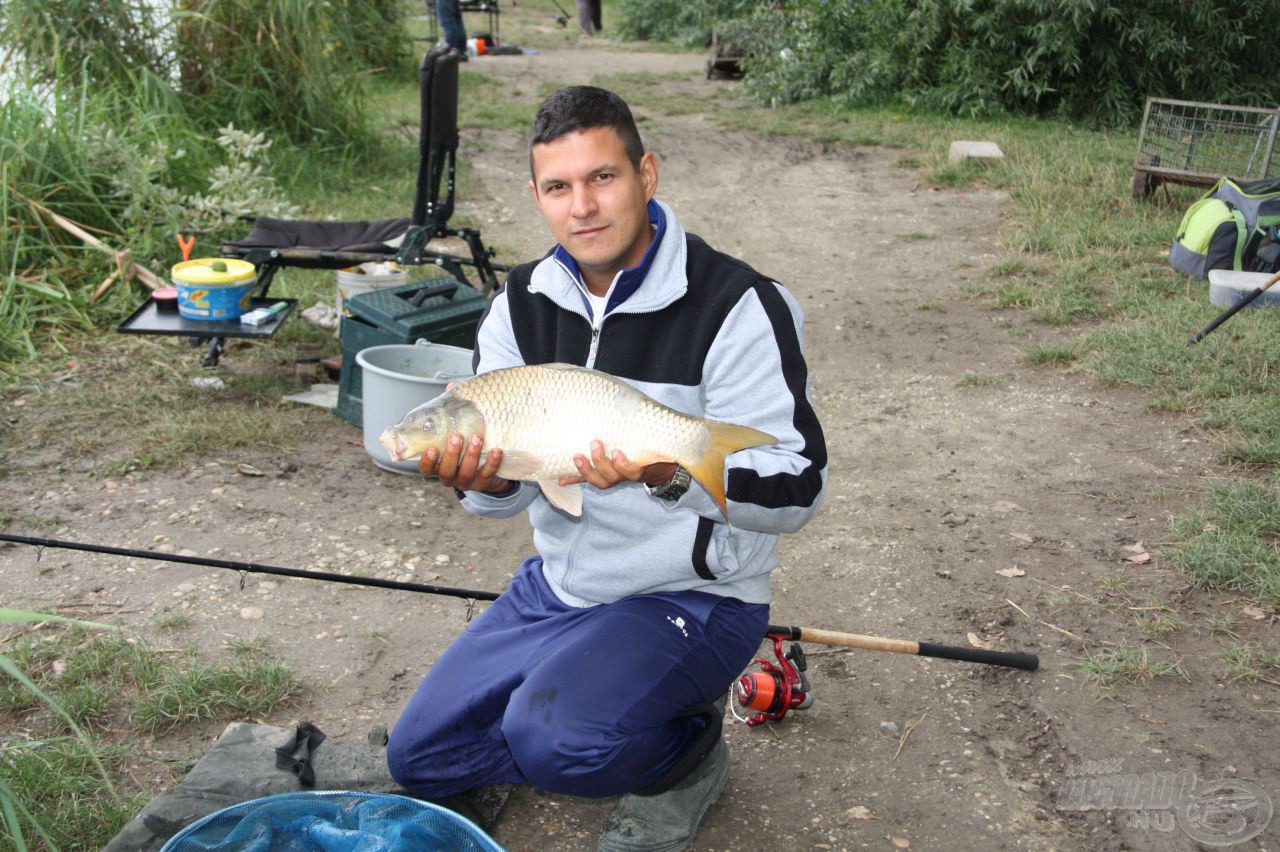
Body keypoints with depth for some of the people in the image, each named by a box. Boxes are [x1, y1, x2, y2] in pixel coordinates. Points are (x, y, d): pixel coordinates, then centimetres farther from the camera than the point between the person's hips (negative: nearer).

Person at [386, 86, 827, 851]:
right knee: (419, 758, 9)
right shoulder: (524, 303, -1)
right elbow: (513, 488, 1)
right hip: (559, 582, 7)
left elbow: (799, 486, -22)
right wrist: (484, 480, -24)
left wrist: (674, 475, -39)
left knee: (553, 738, -31)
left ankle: (690, 750, 1)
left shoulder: (736, 306, -19)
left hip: (692, 596, -6)